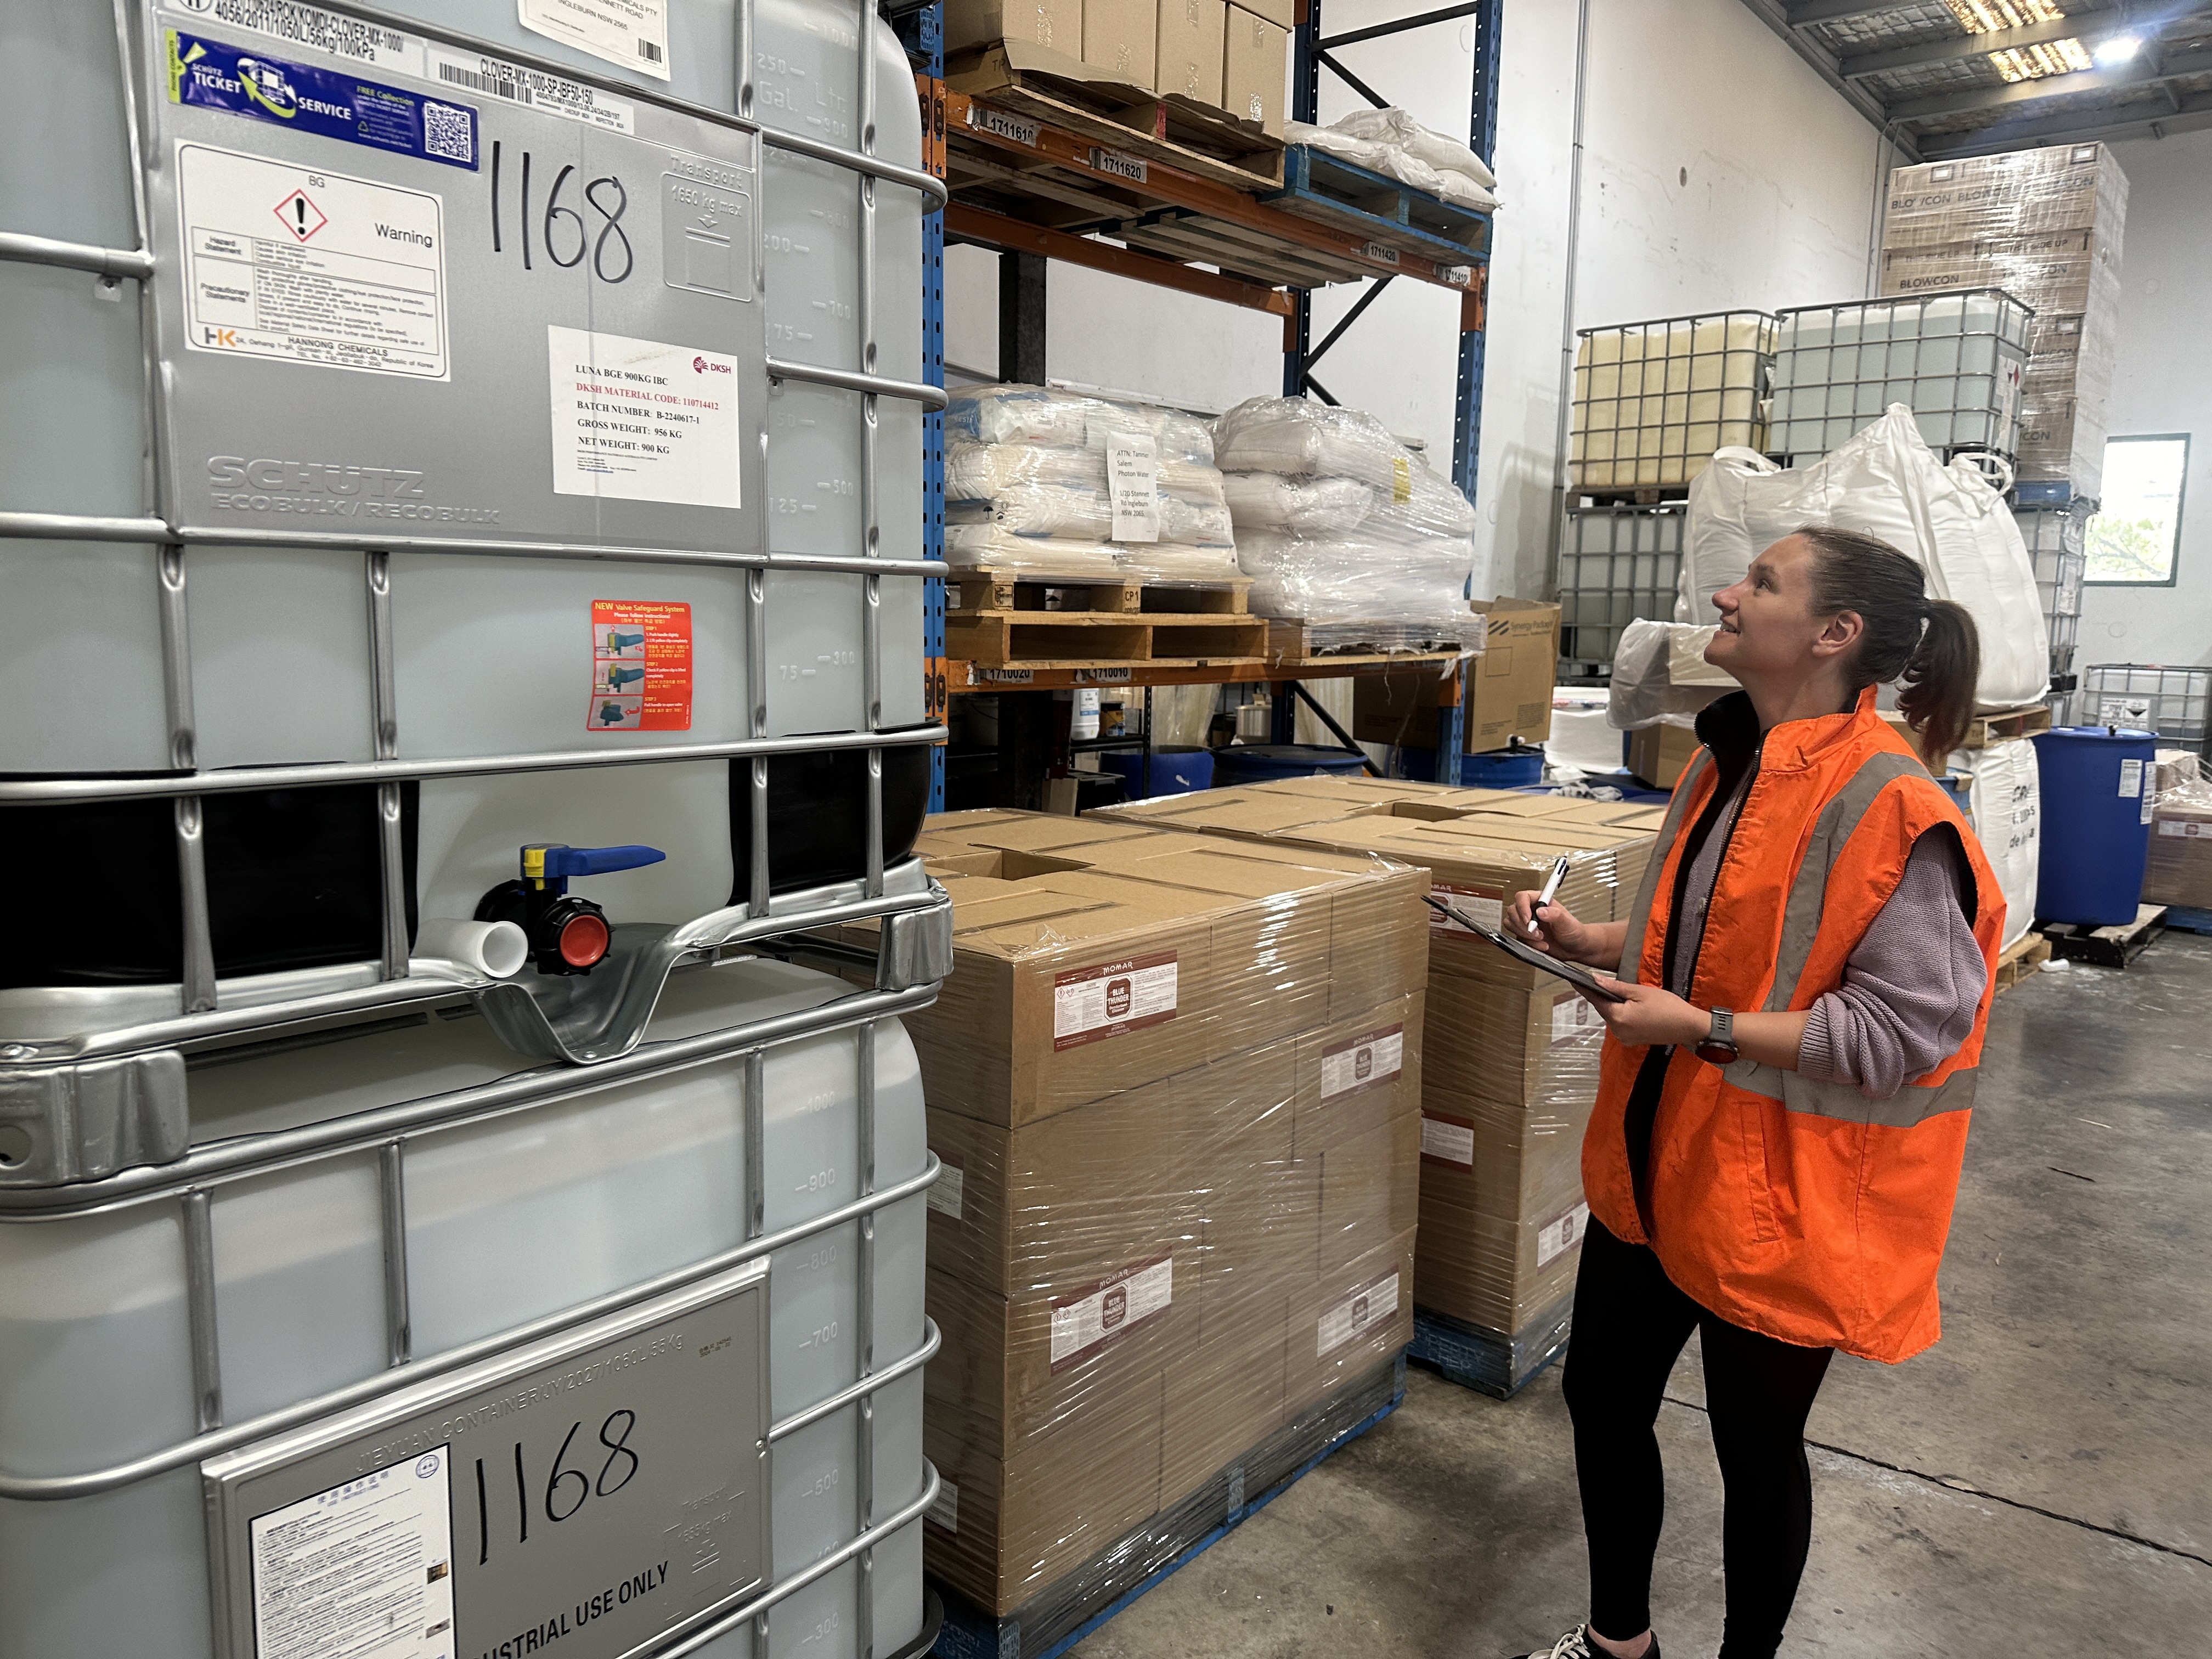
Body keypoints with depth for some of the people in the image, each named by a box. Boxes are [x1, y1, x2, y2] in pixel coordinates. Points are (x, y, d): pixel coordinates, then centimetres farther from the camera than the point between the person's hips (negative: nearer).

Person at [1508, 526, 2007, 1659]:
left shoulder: (1888, 807, -21)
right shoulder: (1726, 766, 5)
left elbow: (1904, 1029, -22)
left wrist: (1701, 1030, -25)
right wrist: (1594, 943, 1)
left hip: (1779, 1192, -8)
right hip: (1660, 1162, 8)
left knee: (1754, 1445, 13)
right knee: (1601, 1393, 18)